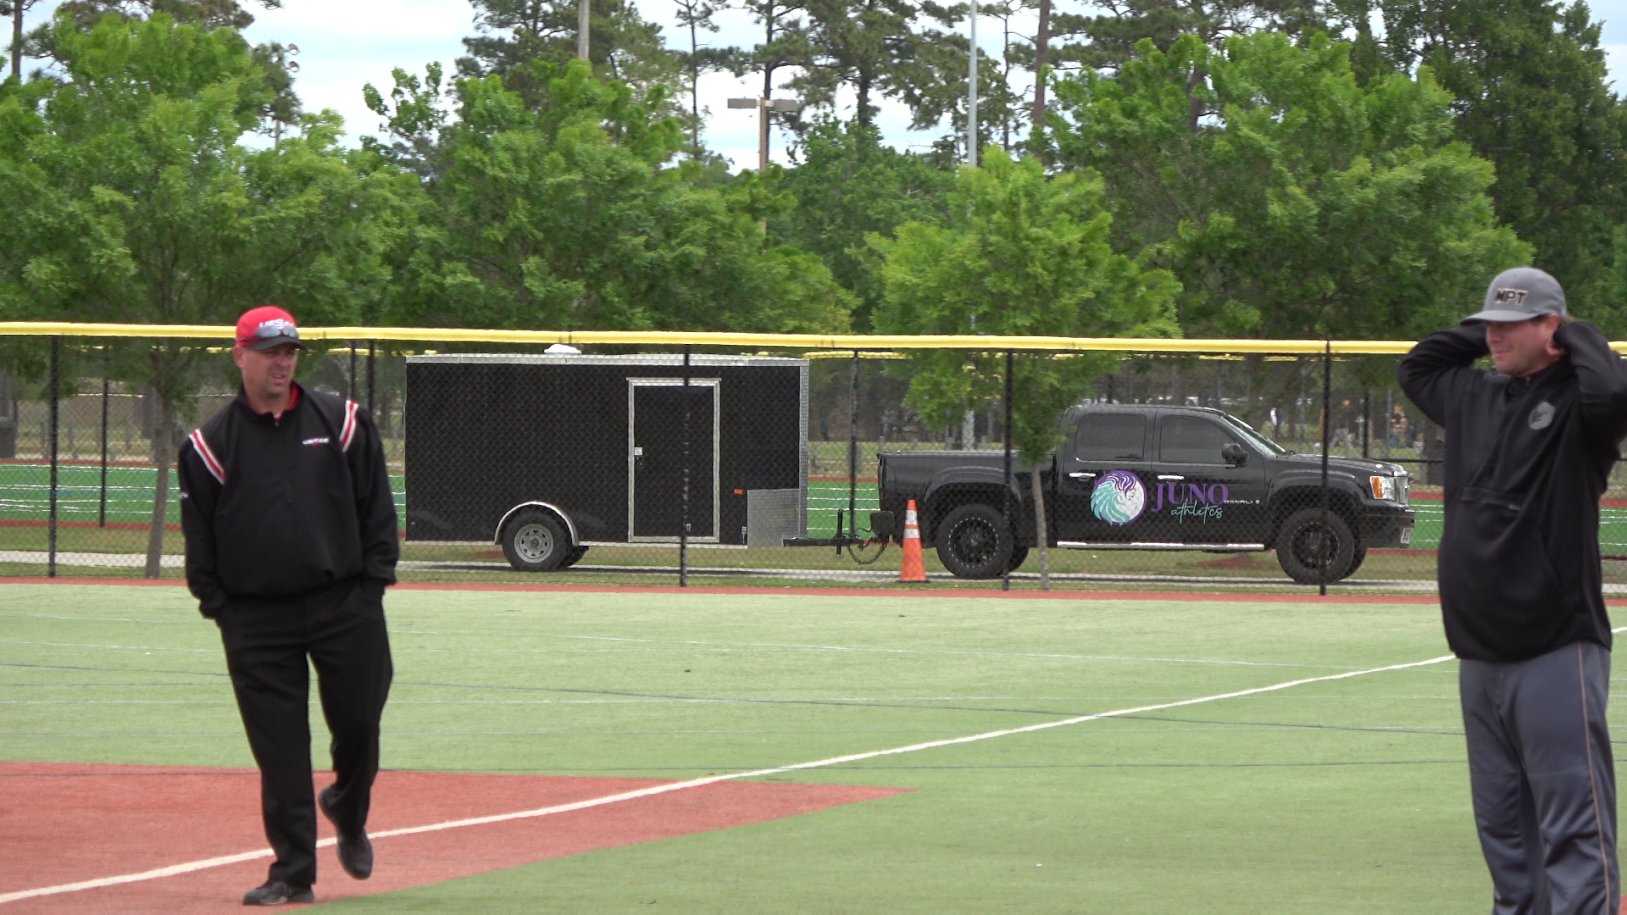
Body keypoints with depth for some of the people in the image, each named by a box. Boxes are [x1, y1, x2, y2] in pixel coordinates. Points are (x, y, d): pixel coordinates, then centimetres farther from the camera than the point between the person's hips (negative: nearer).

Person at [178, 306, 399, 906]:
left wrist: (374, 581, 0)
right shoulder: (211, 444, 3)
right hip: (256, 620, -1)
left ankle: (348, 813, 36)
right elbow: (198, 533, 6)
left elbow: (377, 506, 7)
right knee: (279, 749, -1)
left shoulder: (341, 423, 5)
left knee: (358, 722, 5)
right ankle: (293, 873, 4)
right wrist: (217, 603, -3)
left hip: (345, 607, 1)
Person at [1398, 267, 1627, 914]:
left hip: (1556, 655, -8)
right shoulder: (1475, 395, 14)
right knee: (1502, 828, 13)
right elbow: (1415, 367, 34)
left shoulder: (1574, 401, -8)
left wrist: (1575, 336, -12)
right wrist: (1479, 333, 18)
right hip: (1480, 657, 8)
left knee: (1573, 833, -11)